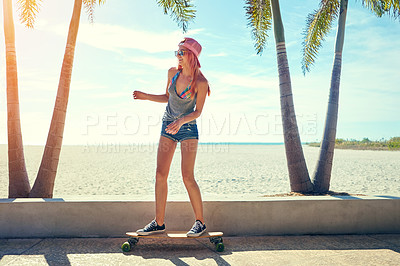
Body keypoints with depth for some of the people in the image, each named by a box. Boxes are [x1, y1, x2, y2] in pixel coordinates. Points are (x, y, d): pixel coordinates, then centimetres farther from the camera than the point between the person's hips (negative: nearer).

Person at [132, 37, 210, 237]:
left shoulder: (200, 82, -12)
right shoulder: (172, 72, 3)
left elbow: (198, 111, -9)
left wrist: (182, 121, -25)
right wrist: (146, 96, 5)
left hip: (188, 128, -5)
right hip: (168, 126, 5)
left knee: (187, 177, -11)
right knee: (160, 174, 0)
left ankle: (200, 222, 6)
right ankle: (159, 223, 10)